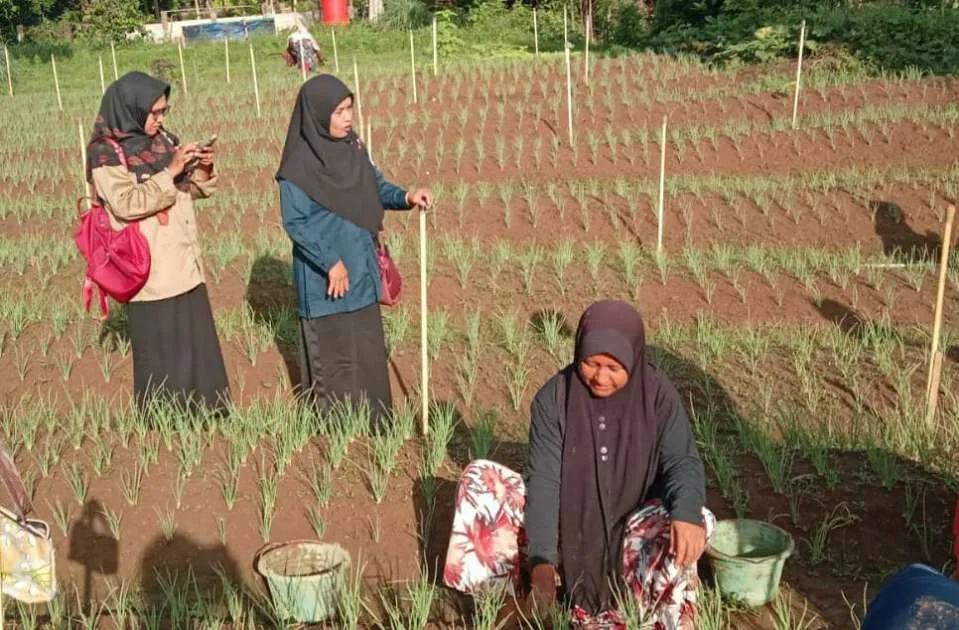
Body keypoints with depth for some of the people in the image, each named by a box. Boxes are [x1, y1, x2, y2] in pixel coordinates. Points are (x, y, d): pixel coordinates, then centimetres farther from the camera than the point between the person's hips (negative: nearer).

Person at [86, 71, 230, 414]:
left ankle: (204, 409, 27)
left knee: (196, 339, 14)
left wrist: (203, 170, -6)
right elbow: (125, 204, -22)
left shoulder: (164, 140, 7)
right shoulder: (106, 154, -11)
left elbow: (192, 190, 14)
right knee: (160, 347, 3)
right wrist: (169, 172, -23)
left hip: (184, 264, 6)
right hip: (149, 273, -6)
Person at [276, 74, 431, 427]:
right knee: (332, 348, 6)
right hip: (324, 273, -7)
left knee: (367, 343, 15)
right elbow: (295, 222, -18)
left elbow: (376, 186, 9)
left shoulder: (353, 146, 1)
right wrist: (330, 262, -19)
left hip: (360, 265, 7)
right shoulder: (299, 166, -18)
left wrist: (405, 197, -11)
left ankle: (371, 416, 29)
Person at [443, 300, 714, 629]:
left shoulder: (657, 394, -13)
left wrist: (688, 513, -39)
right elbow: (544, 479, -19)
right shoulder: (553, 398, -15)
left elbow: (683, 462, -15)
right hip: (566, 520, 1)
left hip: (632, 524, 0)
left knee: (695, 524, -31)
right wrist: (542, 558, -32)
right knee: (479, 478, -20)